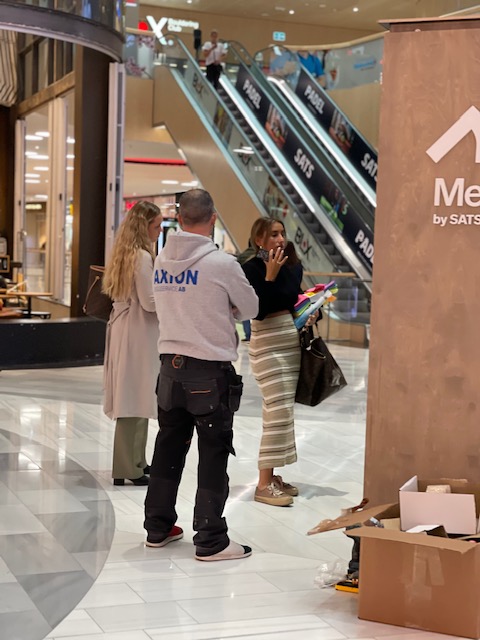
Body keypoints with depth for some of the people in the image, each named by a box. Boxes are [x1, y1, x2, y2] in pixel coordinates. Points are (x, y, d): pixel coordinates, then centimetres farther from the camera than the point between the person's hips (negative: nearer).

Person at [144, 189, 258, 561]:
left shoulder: (162, 261, 3)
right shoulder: (221, 263, -14)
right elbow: (251, 309, -1)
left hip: (171, 364, 6)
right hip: (210, 370, -6)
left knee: (169, 448, 15)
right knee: (213, 456, 2)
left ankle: (158, 527, 26)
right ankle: (211, 541, 5)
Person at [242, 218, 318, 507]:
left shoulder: (293, 266, 7)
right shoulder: (252, 268, -11)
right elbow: (258, 311, -20)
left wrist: (313, 313, -1)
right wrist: (270, 275, -22)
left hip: (293, 341, 7)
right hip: (268, 344, -7)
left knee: (282, 411, 11)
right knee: (279, 411, -13)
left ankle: (273, 476, 19)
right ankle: (264, 484, -9)